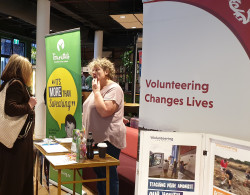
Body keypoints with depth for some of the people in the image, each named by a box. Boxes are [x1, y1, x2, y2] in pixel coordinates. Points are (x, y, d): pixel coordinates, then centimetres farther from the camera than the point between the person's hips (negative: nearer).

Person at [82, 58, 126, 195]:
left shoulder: (114, 89, -13)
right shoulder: (98, 89, 17)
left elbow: (104, 111, -26)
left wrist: (96, 91, -17)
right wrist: (85, 129, 18)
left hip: (108, 140, -9)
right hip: (96, 139, 10)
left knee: (109, 175, -1)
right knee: (99, 172, 18)